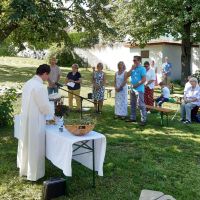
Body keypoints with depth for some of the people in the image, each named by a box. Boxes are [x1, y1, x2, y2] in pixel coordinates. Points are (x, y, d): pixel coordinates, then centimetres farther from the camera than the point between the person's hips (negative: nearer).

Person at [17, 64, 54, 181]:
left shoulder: (28, 83, 6)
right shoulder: (39, 87, -22)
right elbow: (45, 106, -18)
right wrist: (53, 112, 2)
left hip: (26, 119, 9)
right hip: (35, 121, -9)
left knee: (26, 145, 21)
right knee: (35, 148, 4)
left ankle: (24, 169, 37)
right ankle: (34, 174, 17)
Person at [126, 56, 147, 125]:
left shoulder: (142, 68, -9)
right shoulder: (133, 68, 13)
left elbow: (144, 79, -15)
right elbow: (127, 75, 5)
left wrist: (136, 85, -17)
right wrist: (132, 68, -4)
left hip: (139, 89, -8)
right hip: (133, 89, 8)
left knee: (141, 105, -7)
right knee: (132, 104, 15)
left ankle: (143, 120, -3)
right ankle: (132, 118, 26)